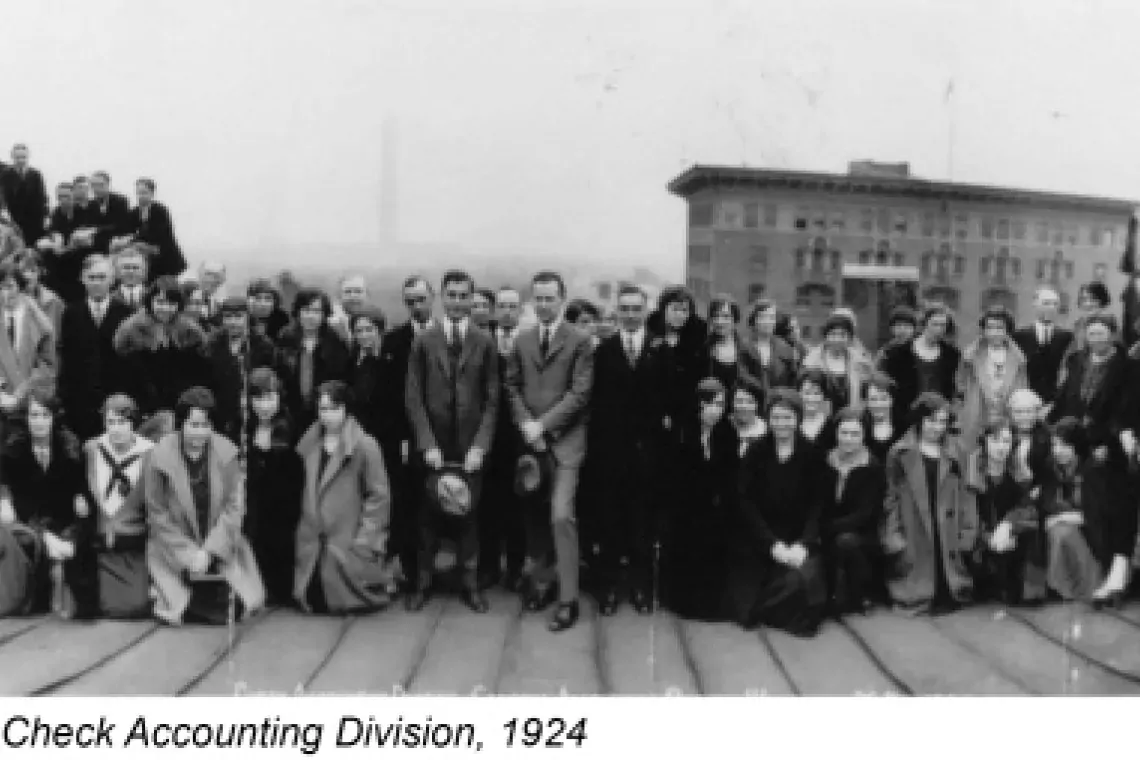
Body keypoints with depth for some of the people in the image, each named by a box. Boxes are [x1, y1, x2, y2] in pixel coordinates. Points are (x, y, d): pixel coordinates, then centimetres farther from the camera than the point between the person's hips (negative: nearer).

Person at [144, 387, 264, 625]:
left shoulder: (227, 453, -8)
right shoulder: (159, 457, -12)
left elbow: (234, 507, -6)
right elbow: (157, 515, -7)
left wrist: (209, 551, -15)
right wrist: (189, 554, -13)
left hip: (221, 549, 2)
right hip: (174, 552, -1)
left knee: (235, 608, -13)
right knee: (186, 611, -16)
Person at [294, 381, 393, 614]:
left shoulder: (363, 445, -9)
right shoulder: (310, 443, 8)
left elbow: (379, 496, -8)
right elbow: (308, 492, 15)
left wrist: (365, 538, -12)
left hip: (348, 544, -5)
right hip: (312, 545, 5)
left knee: (343, 603, -4)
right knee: (314, 603, 2)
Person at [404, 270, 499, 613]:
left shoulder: (485, 343, 2)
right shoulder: (423, 341, 3)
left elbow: (492, 400, 0)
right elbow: (413, 397, 0)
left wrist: (480, 445, -9)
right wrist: (427, 444, -8)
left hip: (470, 446, 0)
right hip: (433, 446, 0)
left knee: (469, 514, 5)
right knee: (428, 516, 6)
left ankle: (470, 582, 16)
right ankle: (423, 581, 18)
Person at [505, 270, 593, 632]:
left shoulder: (580, 341, -3)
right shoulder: (522, 340, 12)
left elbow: (580, 393, -9)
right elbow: (512, 386, 11)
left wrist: (543, 425, -13)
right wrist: (525, 424, -5)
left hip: (564, 441, -4)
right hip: (530, 440, 4)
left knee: (561, 516, -12)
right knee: (535, 517, 8)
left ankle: (568, 599, -5)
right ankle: (541, 583, 23)